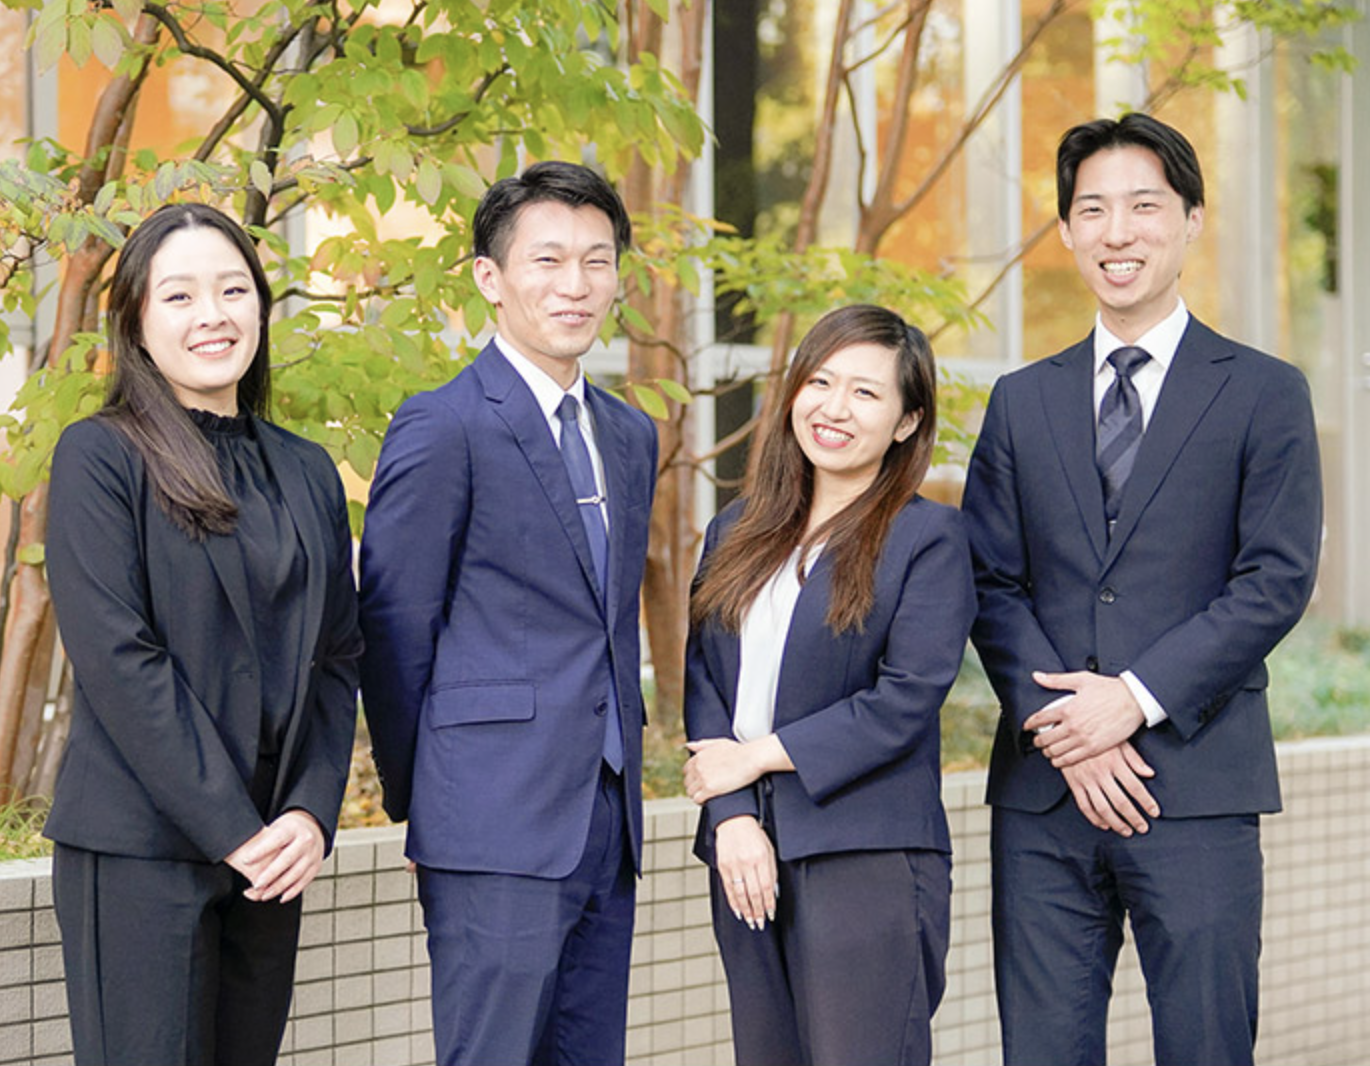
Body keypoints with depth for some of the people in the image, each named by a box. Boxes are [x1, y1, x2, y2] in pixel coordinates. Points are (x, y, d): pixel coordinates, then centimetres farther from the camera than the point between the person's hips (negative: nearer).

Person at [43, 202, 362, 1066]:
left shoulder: (307, 473, 14)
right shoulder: (101, 458, -3)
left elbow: (338, 658, 12)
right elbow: (116, 658, -11)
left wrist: (313, 814, -4)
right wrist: (232, 828, -15)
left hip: (272, 854, 5)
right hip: (140, 850, -5)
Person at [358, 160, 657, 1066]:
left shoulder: (630, 436, 16)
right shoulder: (444, 429, -8)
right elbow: (393, 630, -5)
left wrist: (621, 769, 16)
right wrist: (420, 803, 1)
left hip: (606, 823, 7)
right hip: (498, 829, -7)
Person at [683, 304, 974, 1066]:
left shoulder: (927, 538, -3)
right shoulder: (740, 531, 15)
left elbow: (906, 701, -11)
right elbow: (704, 680, 7)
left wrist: (759, 755, -9)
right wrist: (731, 817, -7)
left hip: (870, 862, -6)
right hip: (748, 857, 6)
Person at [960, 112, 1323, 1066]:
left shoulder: (1264, 395, 5)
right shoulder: (1023, 402, 14)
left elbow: (1278, 579, -4)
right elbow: (993, 584, 8)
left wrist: (1138, 697, -13)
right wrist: (1056, 721, -9)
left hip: (1197, 783, -3)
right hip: (1044, 789, 3)